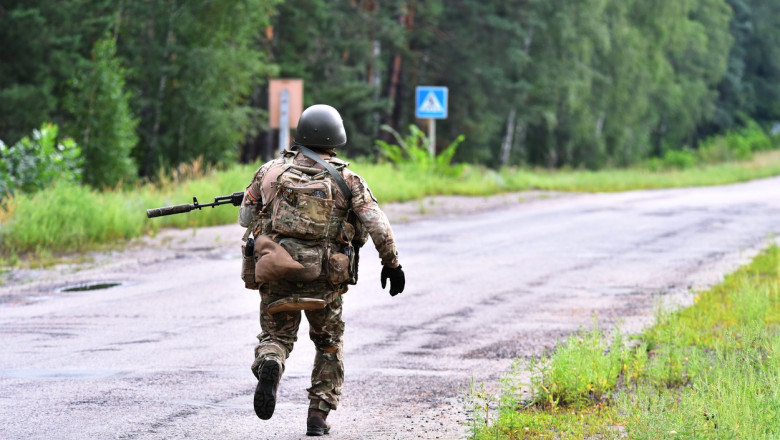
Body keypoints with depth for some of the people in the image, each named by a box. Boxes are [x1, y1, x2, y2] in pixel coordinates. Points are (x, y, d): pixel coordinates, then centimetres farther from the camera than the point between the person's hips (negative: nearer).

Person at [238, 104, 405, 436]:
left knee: (275, 335, 12)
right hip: (324, 280, 0)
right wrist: (391, 263, 5)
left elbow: (246, 217, 16)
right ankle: (318, 417, 15)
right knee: (329, 345, 19)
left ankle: (269, 366, -23)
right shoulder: (347, 180, 2)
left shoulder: (271, 171, 6)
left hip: (277, 275, 0)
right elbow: (378, 227, -4)